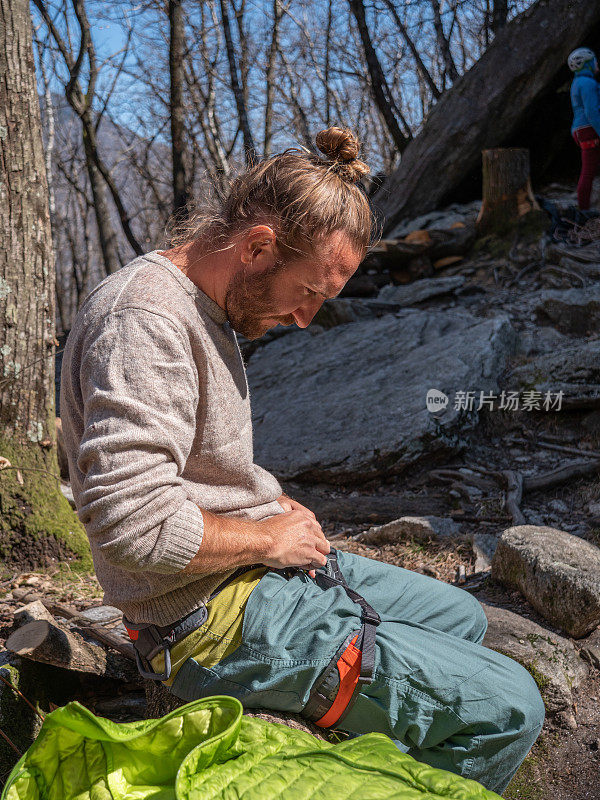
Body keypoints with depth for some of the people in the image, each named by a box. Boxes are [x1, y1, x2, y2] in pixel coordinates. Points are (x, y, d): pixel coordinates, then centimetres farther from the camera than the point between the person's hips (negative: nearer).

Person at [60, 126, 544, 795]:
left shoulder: (203, 309, 11)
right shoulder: (143, 319, -23)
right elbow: (134, 524, -31)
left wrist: (274, 506, 6)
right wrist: (268, 535, -16)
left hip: (261, 566, 10)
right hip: (215, 619, -10)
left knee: (460, 617, 23)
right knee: (508, 709, -10)